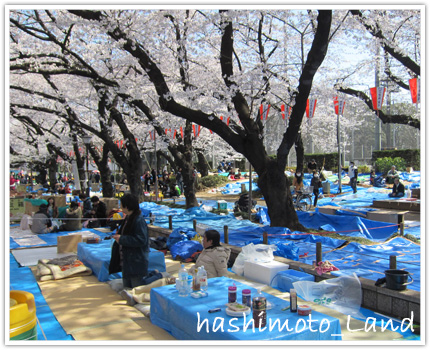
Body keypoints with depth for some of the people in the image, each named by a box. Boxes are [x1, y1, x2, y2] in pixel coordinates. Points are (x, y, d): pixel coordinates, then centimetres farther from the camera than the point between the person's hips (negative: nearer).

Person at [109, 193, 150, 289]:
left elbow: (141, 240, -25)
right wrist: (118, 235, 6)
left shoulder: (139, 220, -19)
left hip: (136, 262, -10)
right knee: (126, 288, 17)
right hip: (126, 261, 10)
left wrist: (122, 239, -20)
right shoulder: (128, 218, 12)